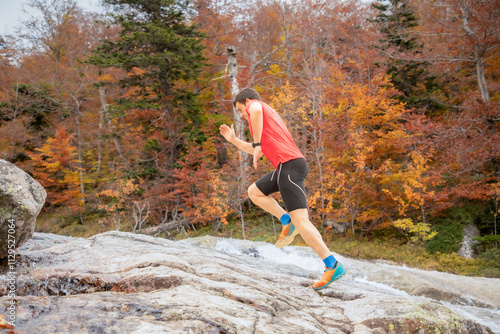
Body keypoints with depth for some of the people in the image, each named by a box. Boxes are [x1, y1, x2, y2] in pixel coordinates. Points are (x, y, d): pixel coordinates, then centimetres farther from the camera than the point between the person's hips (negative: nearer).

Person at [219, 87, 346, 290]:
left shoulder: (254, 104, 8)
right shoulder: (267, 115, 33)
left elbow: (255, 111, -21)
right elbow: (258, 152, 39)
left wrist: (257, 144, -17)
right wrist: (234, 140, 34)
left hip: (289, 165, -10)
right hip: (288, 166, 10)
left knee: (301, 221, -12)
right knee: (254, 192, 23)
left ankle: (333, 266, -11)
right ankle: (287, 222, 8)